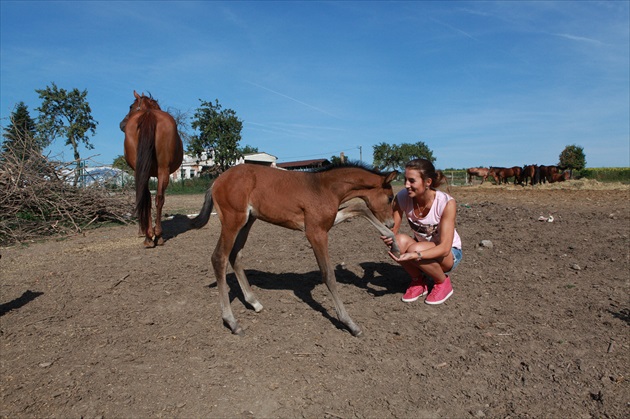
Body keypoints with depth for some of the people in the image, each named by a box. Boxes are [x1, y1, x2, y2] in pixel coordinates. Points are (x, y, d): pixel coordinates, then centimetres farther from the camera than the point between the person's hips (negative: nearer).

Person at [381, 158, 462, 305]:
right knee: (399, 240, -29)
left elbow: (445, 248, -31)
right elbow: (393, 230, -14)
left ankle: (443, 283, -3)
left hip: (450, 254, -3)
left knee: (415, 248, -34)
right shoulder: (402, 198, -17)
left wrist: (415, 255, -47)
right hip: (420, 247, 4)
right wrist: (388, 236, -40)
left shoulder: (446, 203, -27)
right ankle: (418, 281, -1)